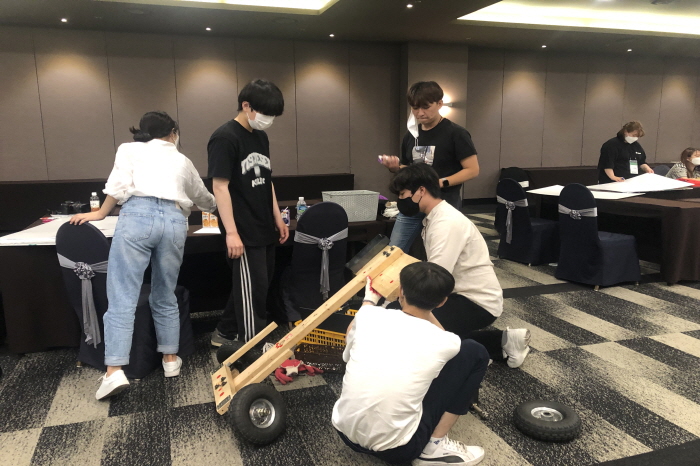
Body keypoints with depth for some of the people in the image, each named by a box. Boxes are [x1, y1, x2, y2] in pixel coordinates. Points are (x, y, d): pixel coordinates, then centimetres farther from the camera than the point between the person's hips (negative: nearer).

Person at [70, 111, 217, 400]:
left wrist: (100, 214, 15)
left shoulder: (129, 149, 20)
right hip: (174, 221, 3)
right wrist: (215, 206, 64)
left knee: (122, 299, -2)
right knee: (165, 297, 16)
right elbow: (203, 198, 43)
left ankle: (114, 372, -7)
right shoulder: (182, 161, 29)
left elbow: (120, 186, 2)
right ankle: (170, 359, 22)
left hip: (138, 216, -3)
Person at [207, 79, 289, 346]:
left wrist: (278, 219, 17)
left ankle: (224, 333, 34)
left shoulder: (261, 136, 12)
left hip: (264, 228, 9)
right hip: (244, 232, -9)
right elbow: (220, 187, -17)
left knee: (255, 286, 17)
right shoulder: (225, 138, -14)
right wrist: (231, 232, -20)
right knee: (253, 289, -2)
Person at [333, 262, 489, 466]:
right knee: (475, 353, 5)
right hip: (396, 450, -4)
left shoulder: (367, 316, -6)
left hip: (345, 433, 4)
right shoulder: (446, 343, -10)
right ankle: (435, 447, 6)